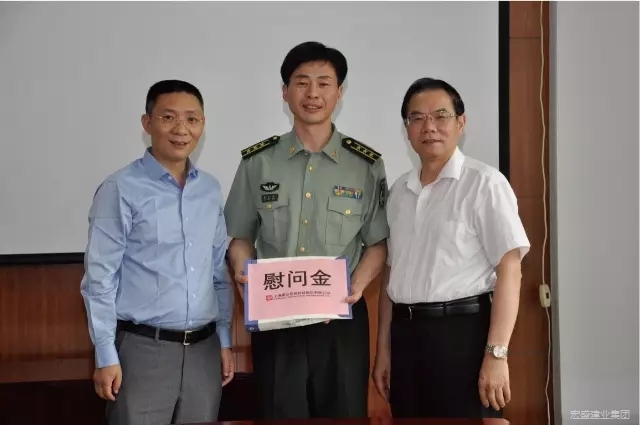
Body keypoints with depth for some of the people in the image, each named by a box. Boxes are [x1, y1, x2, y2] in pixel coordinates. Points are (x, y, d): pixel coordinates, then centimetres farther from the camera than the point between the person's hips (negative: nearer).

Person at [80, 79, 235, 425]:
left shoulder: (211, 189, 9)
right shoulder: (121, 189, -8)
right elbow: (100, 278, -8)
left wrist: (224, 340, 13)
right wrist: (106, 356, -10)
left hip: (204, 348, 5)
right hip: (143, 348, -5)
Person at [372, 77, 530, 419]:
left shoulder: (484, 183, -7)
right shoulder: (399, 191, 12)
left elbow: (509, 269, -12)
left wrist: (497, 354, -18)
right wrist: (383, 348, 14)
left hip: (463, 330, -6)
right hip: (405, 332, 6)